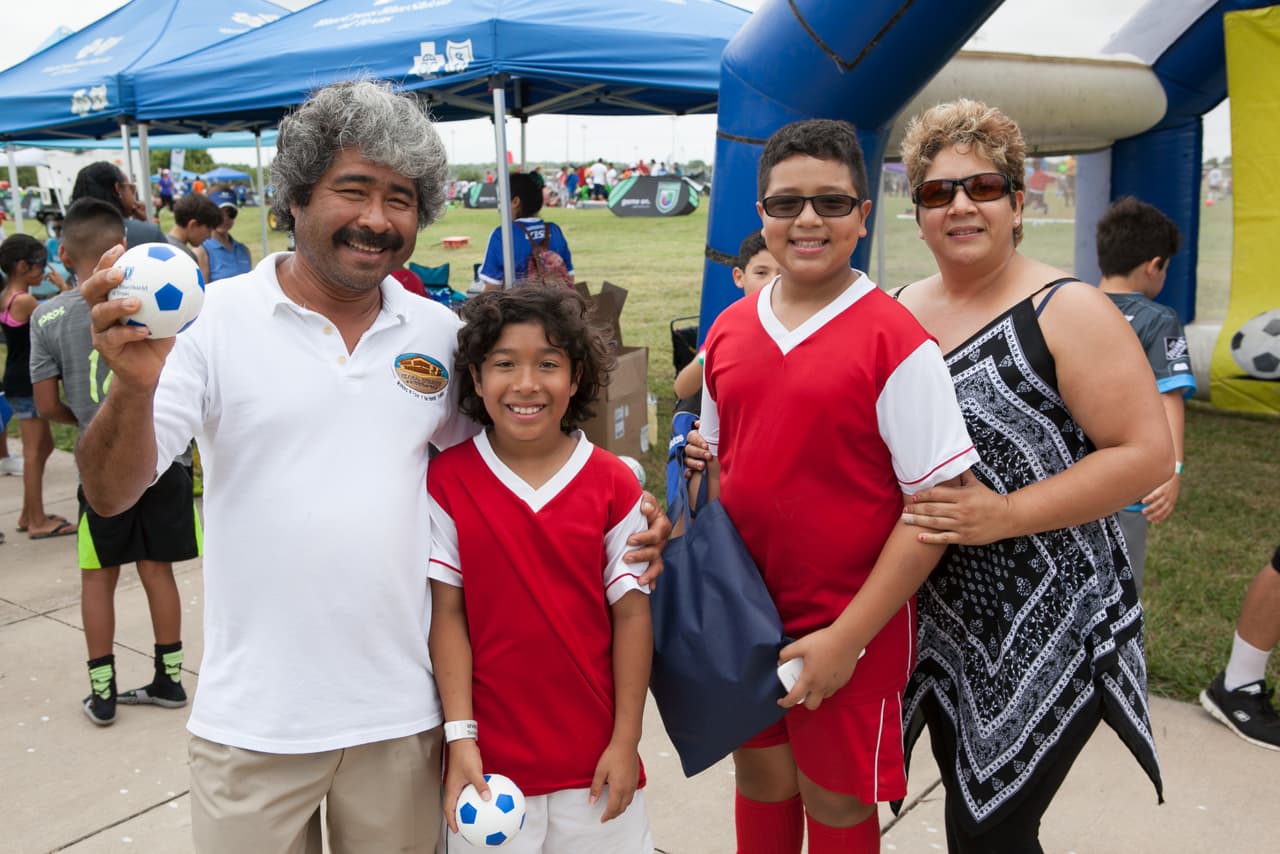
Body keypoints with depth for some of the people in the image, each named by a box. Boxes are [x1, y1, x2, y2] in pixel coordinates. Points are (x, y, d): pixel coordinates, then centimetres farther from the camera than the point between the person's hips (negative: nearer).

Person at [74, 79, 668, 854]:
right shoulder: (216, 318, -7)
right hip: (253, 725, -2)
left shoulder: (440, 333, 1)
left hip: (404, 716, 3)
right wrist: (134, 386, -30)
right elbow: (112, 494, -10)